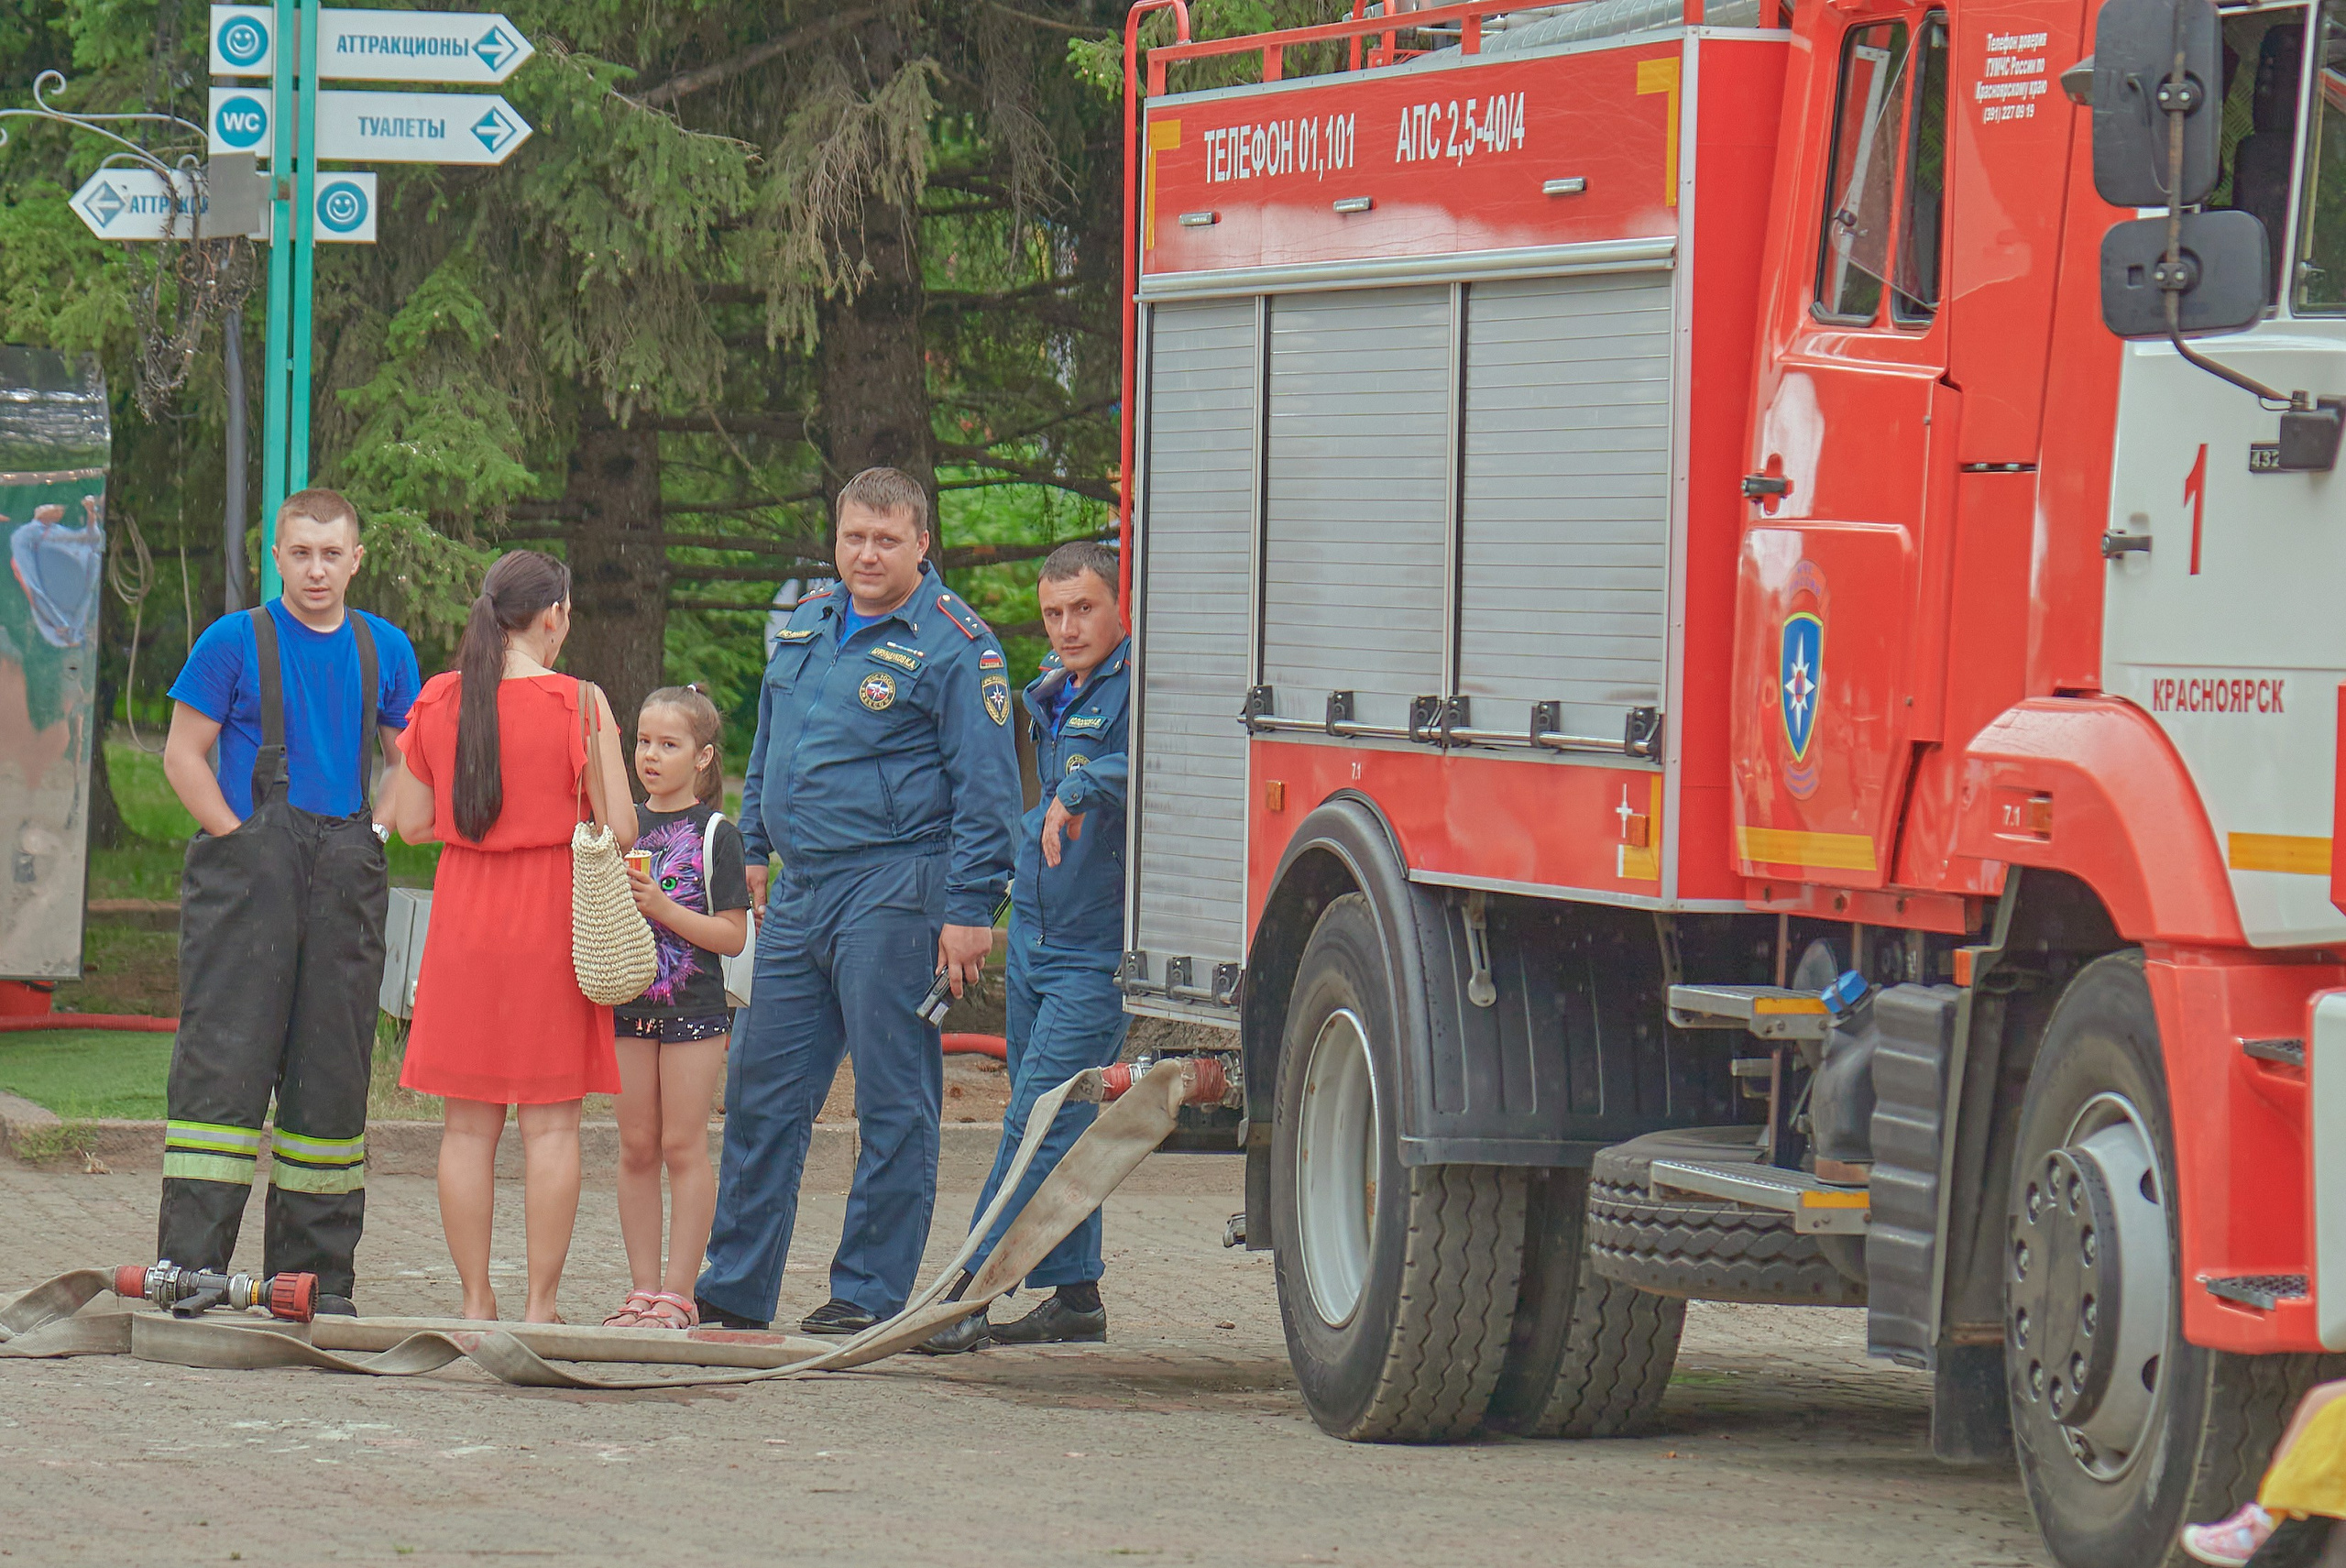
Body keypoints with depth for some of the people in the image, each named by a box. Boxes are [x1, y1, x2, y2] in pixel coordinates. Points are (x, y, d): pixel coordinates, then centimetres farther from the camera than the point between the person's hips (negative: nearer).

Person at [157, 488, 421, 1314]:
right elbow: (184, 753, 0)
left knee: (332, 1068, 6)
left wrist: (373, 833, 6)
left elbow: (407, 759, 21)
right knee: (224, 1058, -9)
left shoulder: (385, 650, 12)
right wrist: (239, 838, -8)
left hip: (346, 875, 4)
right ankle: (190, 1261, -11)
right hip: (246, 867, -4)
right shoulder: (234, 643, 1)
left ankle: (315, 1270, 11)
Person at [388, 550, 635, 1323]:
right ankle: (540, 1302, 1)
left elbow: (413, 824, 5)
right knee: (551, 1122, 2)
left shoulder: (438, 700, 1)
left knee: (468, 1122, 7)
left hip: (464, 913, 3)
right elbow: (618, 828, -9)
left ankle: (475, 1299, 7)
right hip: (550, 920, -3)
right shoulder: (577, 703, -9)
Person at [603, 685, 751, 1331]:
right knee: (636, 1148, 5)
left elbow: (733, 936, -8)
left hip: (693, 1006, -5)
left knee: (683, 1146, -4)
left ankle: (678, 1293, -2)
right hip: (630, 1004, 5)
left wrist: (663, 909, -17)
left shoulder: (715, 833, -3)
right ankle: (642, 1289, 10)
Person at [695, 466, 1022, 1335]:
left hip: (894, 895, -7)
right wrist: (752, 846, 23)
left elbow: (985, 790, -9)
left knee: (893, 1103, -1)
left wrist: (970, 909, -13)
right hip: (800, 893, 7)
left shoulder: (953, 645, -7)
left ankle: (870, 1291, 5)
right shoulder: (806, 622, 14)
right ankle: (734, 1286, 16)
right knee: (761, 1088, 9)